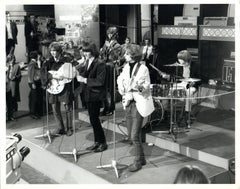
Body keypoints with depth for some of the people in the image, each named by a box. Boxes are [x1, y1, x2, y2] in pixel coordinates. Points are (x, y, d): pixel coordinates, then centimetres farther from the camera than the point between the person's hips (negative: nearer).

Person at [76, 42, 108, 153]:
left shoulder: (100, 64, -15)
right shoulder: (87, 62, 9)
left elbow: (100, 81, -21)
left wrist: (85, 80, -21)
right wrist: (80, 75, -5)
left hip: (96, 95, -8)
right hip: (88, 94, 8)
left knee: (94, 119, -4)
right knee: (93, 119, 13)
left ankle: (103, 142, 9)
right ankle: (97, 142, 24)